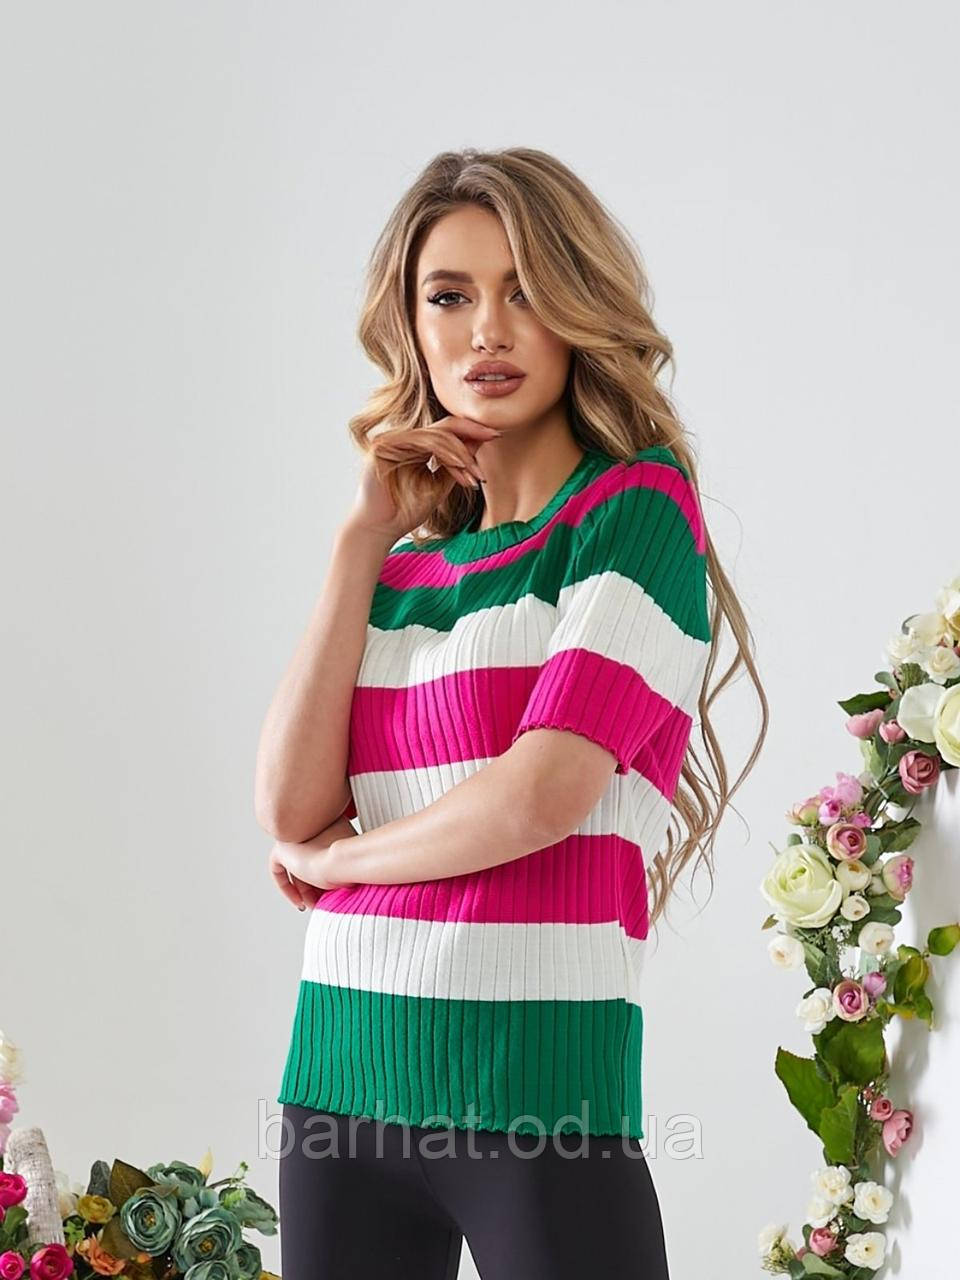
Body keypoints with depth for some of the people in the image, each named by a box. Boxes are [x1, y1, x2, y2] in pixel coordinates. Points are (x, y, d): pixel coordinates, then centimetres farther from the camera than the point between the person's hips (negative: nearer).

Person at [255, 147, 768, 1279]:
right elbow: (288, 810, -1)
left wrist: (334, 857, 1)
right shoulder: (404, 568, 11)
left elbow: (545, 795, -15)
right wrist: (366, 537, -1)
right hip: (344, 1072, 5)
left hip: (537, 1086, -5)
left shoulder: (637, 508, -4)